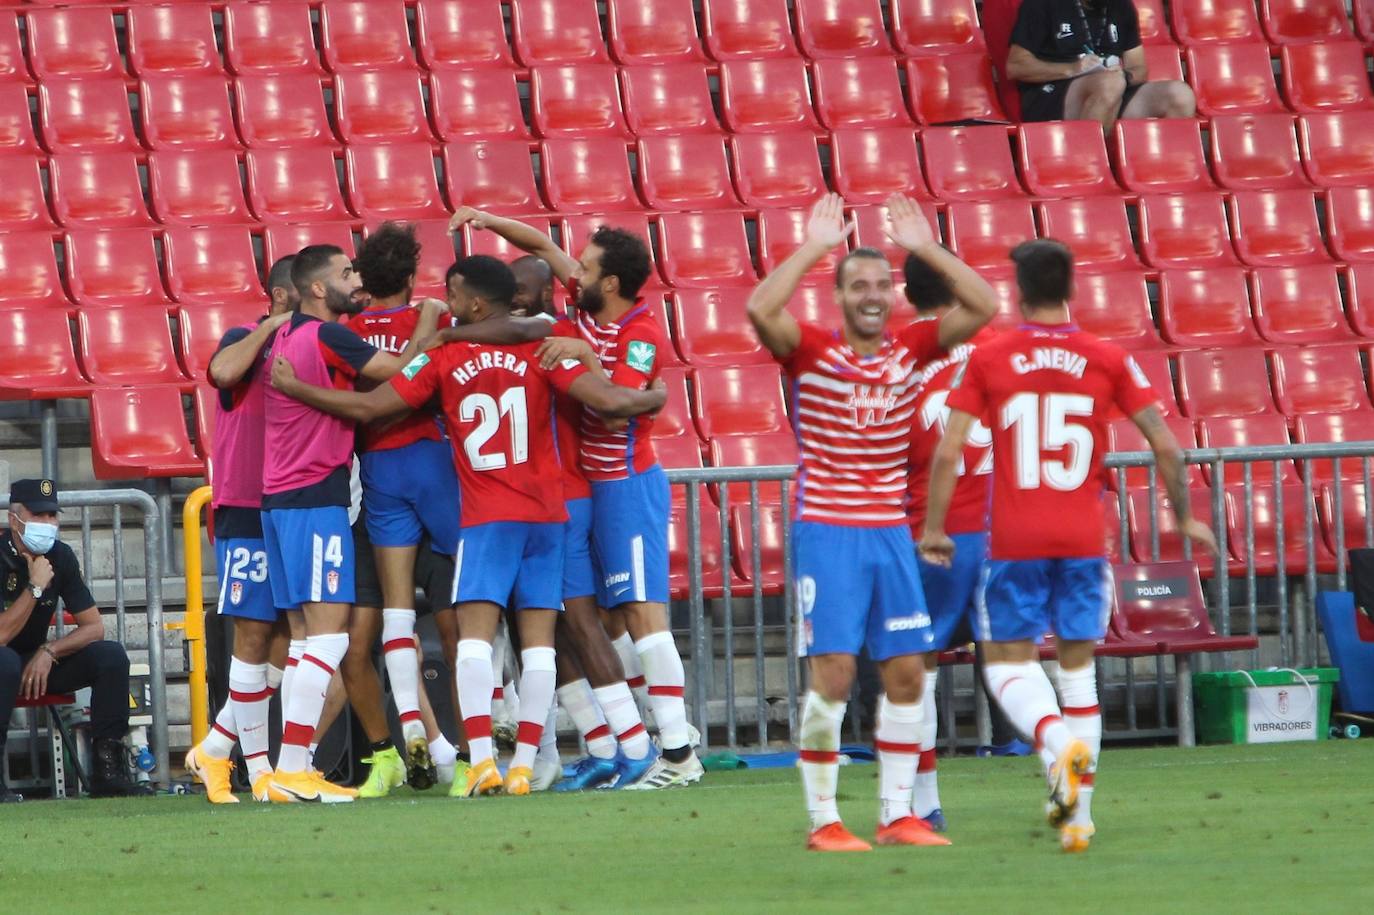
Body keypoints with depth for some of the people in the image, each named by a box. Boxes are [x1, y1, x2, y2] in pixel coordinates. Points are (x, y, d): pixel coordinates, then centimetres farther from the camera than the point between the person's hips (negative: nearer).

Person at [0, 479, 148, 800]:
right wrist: (36, 587, -25)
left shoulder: (60, 556, 0)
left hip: (38, 663, 6)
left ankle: (109, 770, -15)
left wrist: (49, 653, -15)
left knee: (111, 656, -13)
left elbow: (94, 627, 1)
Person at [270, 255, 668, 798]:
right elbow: (608, 402, -8)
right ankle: (524, 764, 0)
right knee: (538, 640, 3)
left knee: (474, 633, -7)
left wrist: (293, 388, 11)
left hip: (487, 518, -3)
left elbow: (367, 408, -1)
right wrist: (655, 398, 14)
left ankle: (481, 760, -22)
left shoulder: (444, 359, -2)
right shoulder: (540, 350, 0)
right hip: (546, 514, 3)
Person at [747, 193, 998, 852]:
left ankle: (898, 814, 11)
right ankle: (823, 821, -3)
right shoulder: (811, 350, -4)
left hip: (891, 531, 4)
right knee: (832, 672, -9)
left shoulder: (910, 349, 7)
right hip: (827, 531, -4)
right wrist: (813, 246, -18)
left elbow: (982, 307, 0)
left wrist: (926, 247, -5)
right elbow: (761, 309, -23)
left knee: (906, 673, 3)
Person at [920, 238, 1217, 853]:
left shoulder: (987, 361, -2)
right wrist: (1184, 519, 14)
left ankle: (1061, 744, -27)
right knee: (1077, 663, 11)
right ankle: (1077, 814, 7)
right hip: (1084, 538, 2)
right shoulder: (1108, 361, 1)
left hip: (1014, 542, -2)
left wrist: (932, 529, 4)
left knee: (1009, 662, 5)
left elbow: (948, 452, -7)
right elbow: (1164, 446, 0)